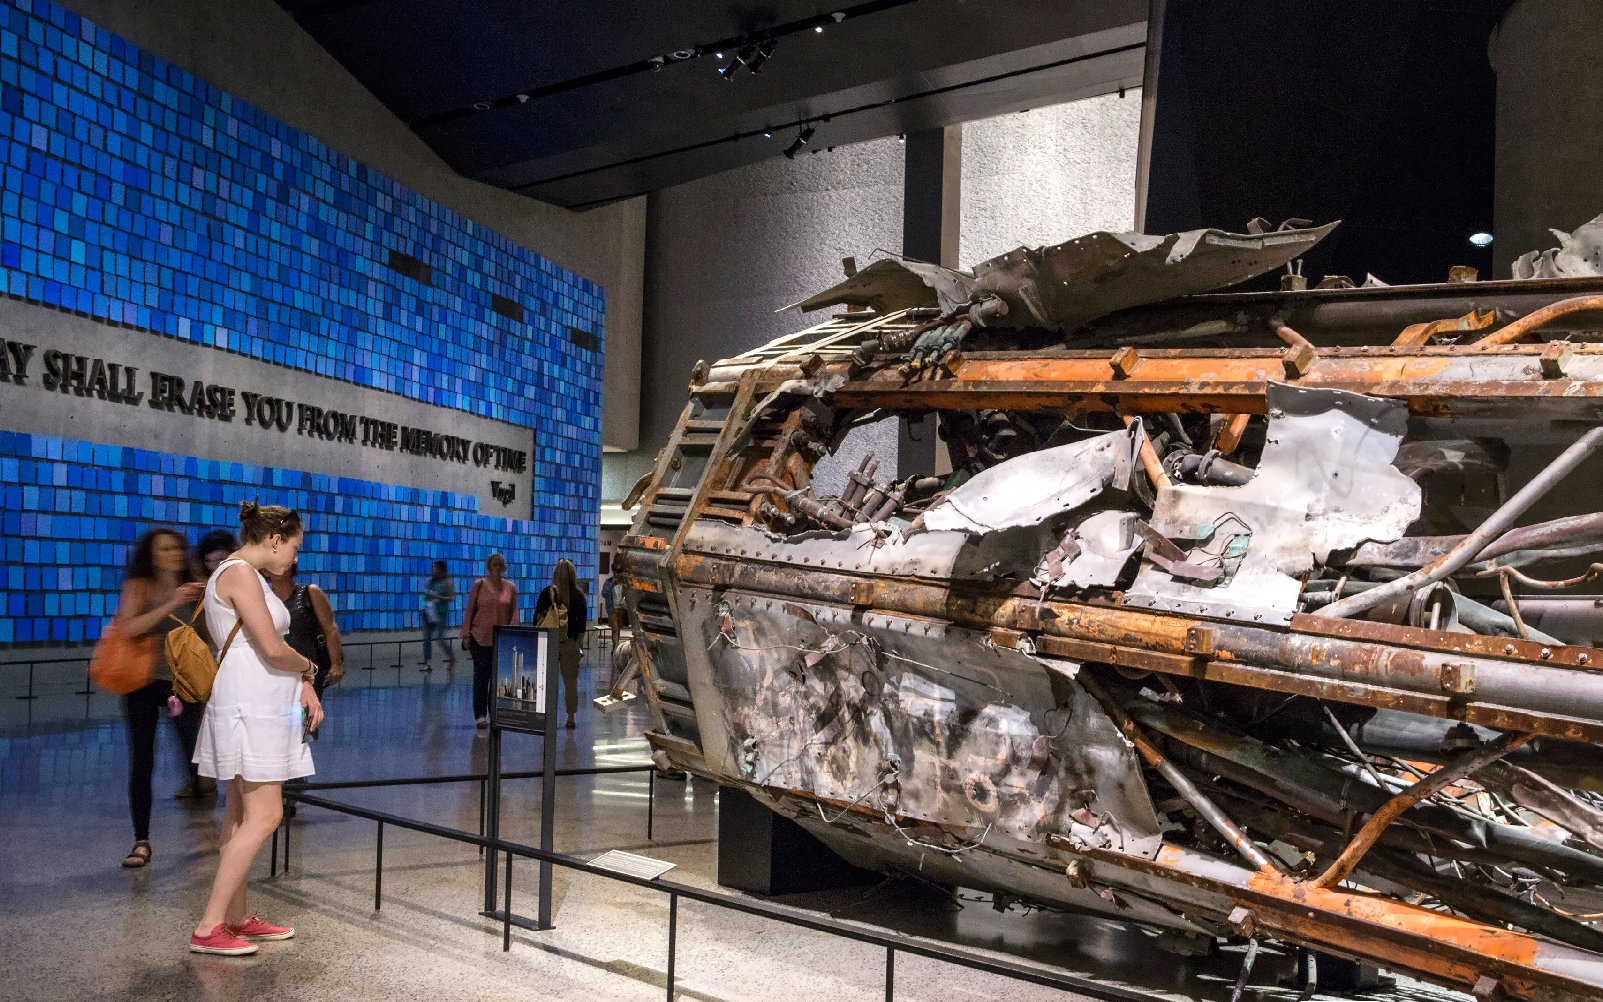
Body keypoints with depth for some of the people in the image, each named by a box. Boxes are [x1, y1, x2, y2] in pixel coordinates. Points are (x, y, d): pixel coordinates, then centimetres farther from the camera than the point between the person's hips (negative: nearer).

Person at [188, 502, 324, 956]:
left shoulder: (246, 574, 17)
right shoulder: (240, 573, -14)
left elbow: (269, 649, 16)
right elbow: (274, 650, -20)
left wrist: (304, 687, 4)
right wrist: (308, 667, 0)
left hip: (261, 709, 11)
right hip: (249, 710, -11)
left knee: (243, 816, 13)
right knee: (264, 817, -10)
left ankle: (237, 918, 20)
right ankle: (208, 928, -6)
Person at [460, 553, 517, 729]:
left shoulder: (511, 588, 6)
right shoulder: (479, 585, 2)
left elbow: (514, 613, 4)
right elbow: (469, 611, 2)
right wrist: (466, 634, -2)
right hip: (480, 637, -2)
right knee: (481, 676, 0)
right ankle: (480, 715, 5)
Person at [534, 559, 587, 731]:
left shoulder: (547, 592, -5)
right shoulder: (578, 595, -3)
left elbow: (537, 617, -1)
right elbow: (582, 620, 2)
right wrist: (579, 639, 13)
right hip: (570, 643, 1)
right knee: (571, 681, 9)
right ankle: (570, 718, 12)